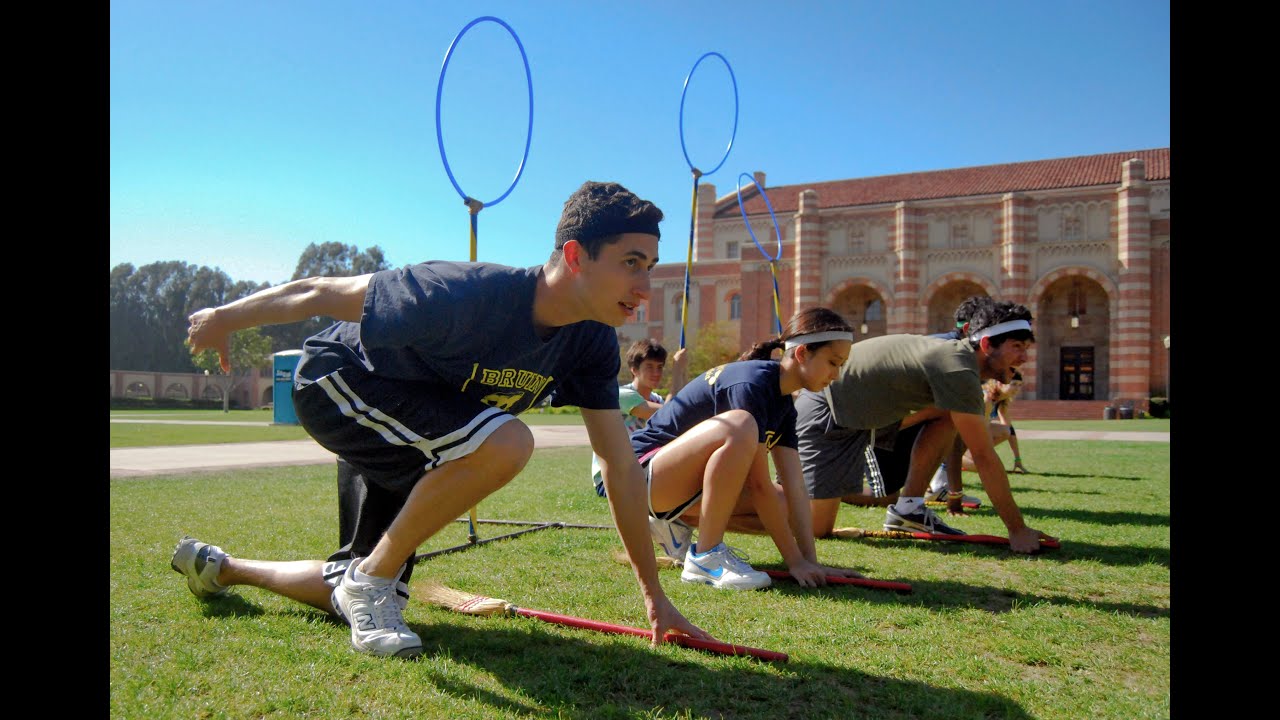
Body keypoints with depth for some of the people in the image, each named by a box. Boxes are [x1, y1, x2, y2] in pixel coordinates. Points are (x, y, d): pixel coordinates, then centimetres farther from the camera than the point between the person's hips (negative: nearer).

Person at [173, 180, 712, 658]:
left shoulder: (592, 344, -16)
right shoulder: (469, 295, -36)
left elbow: (621, 466, -10)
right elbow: (320, 293, -23)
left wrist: (654, 594, -8)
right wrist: (224, 319, -7)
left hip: (406, 449, 7)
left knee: (358, 594, 16)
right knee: (504, 442, -34)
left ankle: (220, 567, 42)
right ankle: (372, 578, -12)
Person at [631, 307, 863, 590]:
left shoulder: (784, 405, 5)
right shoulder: (751, 383, -23)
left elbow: (794, 486, -1)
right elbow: (758, 484, -25)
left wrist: (811, 562, -8)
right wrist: (795, 561, -21)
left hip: (687, 484, 9)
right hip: (644, 472, -9)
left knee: (786, 506, -1)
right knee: (739, 427, -34)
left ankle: (677, 522, 8)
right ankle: (706, 556, -23)